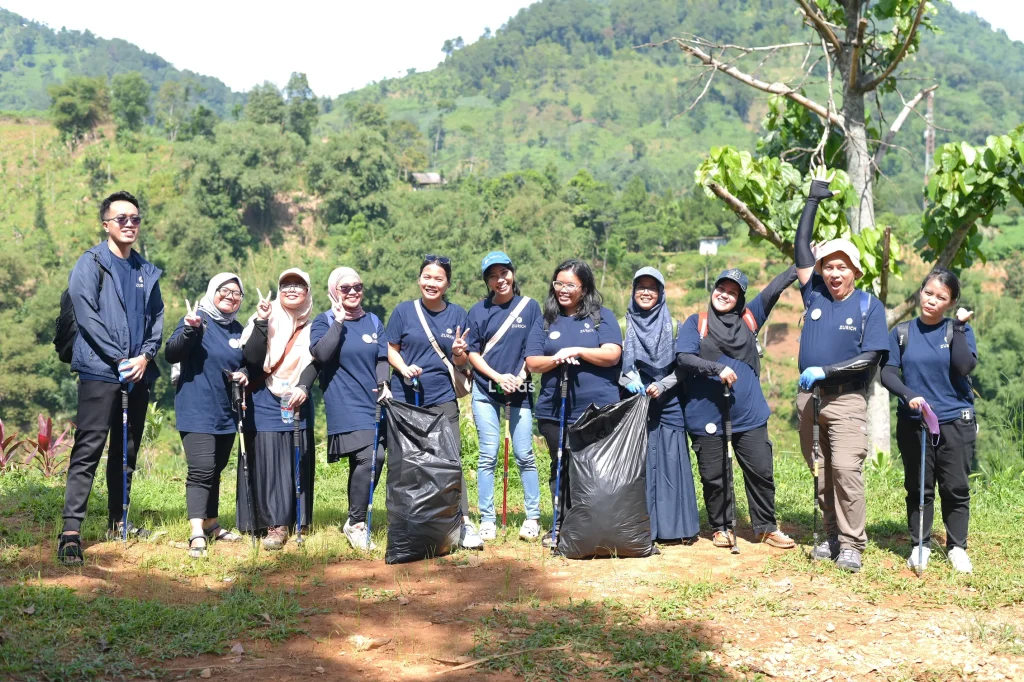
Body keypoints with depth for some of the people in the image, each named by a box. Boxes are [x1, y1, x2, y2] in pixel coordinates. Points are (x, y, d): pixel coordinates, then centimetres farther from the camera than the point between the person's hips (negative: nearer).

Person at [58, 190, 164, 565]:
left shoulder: (147, 271, 15)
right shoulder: (90, 264, -2)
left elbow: (157, 318, 13)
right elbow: (86, 314, -11)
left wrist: (146, 355, -5)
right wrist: (120, 359, -15)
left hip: (138, 372, 6)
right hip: (100, 370, -6)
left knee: (127, 451, 12)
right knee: (88, 450, -10)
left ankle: (117, 521, 22)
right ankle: (71, 530, -10)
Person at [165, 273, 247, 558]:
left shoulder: (238, 329, 11)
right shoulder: (195, 319, -8)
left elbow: (245, 363, 22)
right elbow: (171, 354, -18)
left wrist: (243, 374, -1)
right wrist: (190, 330, -34)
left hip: (226, 413, 7)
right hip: (196, 410, -7)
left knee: (215, 470, 16)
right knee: (201, 469, -15)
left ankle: (211, 524, 27)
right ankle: (196, 534, -18)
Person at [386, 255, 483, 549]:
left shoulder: (458, 315, 5)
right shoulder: (403, 311, 1)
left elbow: (462, 361, 8)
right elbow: (391, 349, 5)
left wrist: (458, 353, -15)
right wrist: (404, 368, -14)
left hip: (442, 398, 0)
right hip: (405, 397, 0)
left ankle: (464, 524, -1)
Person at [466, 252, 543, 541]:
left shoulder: (530, 307, 4)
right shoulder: (478, 311, 6)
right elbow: (472, 352, 4)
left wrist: (519, 377, -10)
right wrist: (498, 376, -9)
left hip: (519, 390, -1)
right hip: (485, 391, 1)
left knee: (524, 454, 0)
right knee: (488, 456, 1)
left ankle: (533, 518, 9)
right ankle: (487, 520, 7)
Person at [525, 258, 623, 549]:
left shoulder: (603, 317, 6)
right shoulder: (545, 322, 12)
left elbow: (612, 355, -6)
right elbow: (532, 363, 5)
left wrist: (577, 351, -14)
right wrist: (557, 359, -13)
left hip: (599, 409, -2)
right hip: (556, 411, 3)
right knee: (562, 468, 8)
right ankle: (562, 526, 19)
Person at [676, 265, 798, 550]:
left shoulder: (749, 318, 12)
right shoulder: (696, 323, 4)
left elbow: (775, 289, 8)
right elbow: (684, 358, -8)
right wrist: (717, 369, -20)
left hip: (749, 415, 2)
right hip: (707, 417, -2)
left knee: (761, 472, 4)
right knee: (714, 477, 5)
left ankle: (766, 527, 18)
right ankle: (721, 527, 21)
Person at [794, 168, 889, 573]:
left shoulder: (869, 306, -2)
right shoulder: (814, 293, 7)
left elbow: (871, 357, -9)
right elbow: (801, 247, 8)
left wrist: (825, 371, -17)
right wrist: (814, 198, 10)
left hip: (846, 399, -4)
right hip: (808, 398, 4)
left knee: (846, 468, -15)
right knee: (821, 472, 7)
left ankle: (851, 545, -10)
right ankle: (832, 536, 17)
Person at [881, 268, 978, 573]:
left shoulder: (959, 331, 2)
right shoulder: (902, 333, 5)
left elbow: (965, 367, -15)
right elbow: (888, 373, -2)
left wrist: (959, 326, -15)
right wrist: (908, 395, -18)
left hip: (955, 422, -1)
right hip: (913, 422, 1)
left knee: (956, 488, 4)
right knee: (918, 488, 6)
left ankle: (957, 547, 17)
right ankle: (920, 546, 18)